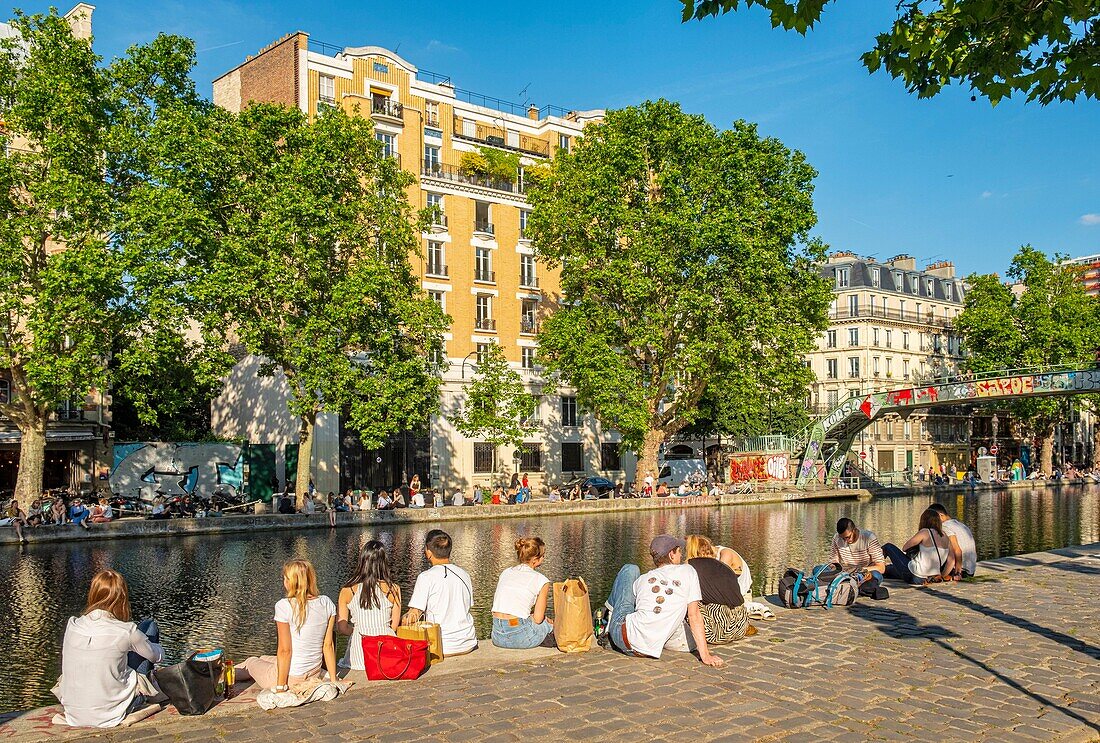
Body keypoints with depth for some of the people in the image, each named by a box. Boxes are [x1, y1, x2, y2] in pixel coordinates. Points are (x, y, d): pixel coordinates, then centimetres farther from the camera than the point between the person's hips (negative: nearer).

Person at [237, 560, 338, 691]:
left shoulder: (284, 606, -20)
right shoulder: (327, 603, -5)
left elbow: (285, 650, -18)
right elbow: (328, 645, -1)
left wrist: (281, 686, -11)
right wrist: (333, 680, 5)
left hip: (291, 679, -6)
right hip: (314, 674, 6)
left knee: (252, 662, 26)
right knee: (264, 658, 31)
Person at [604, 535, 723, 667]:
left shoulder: (642, 579, 12)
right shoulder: (687, 571, 6)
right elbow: (694, 615, 2)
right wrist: (706, 656, 3)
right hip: (649, 650, -3)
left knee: (630, 569, 20)